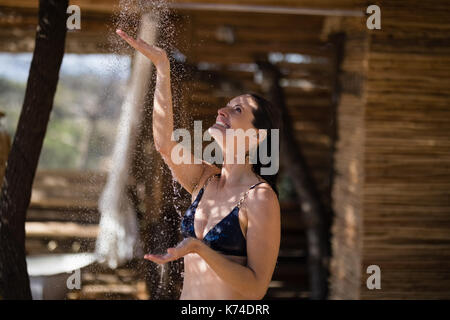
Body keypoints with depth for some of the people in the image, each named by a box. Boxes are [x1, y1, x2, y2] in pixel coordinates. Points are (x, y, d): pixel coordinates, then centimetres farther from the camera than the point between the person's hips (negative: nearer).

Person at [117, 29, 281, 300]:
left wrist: (199, 248, -26)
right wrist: (162, 66, -10)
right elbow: (164, 144, -8)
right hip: (187, 294, 6)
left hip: (233, 307, -6)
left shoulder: (260, 199, -13)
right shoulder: (207, 181, 6)